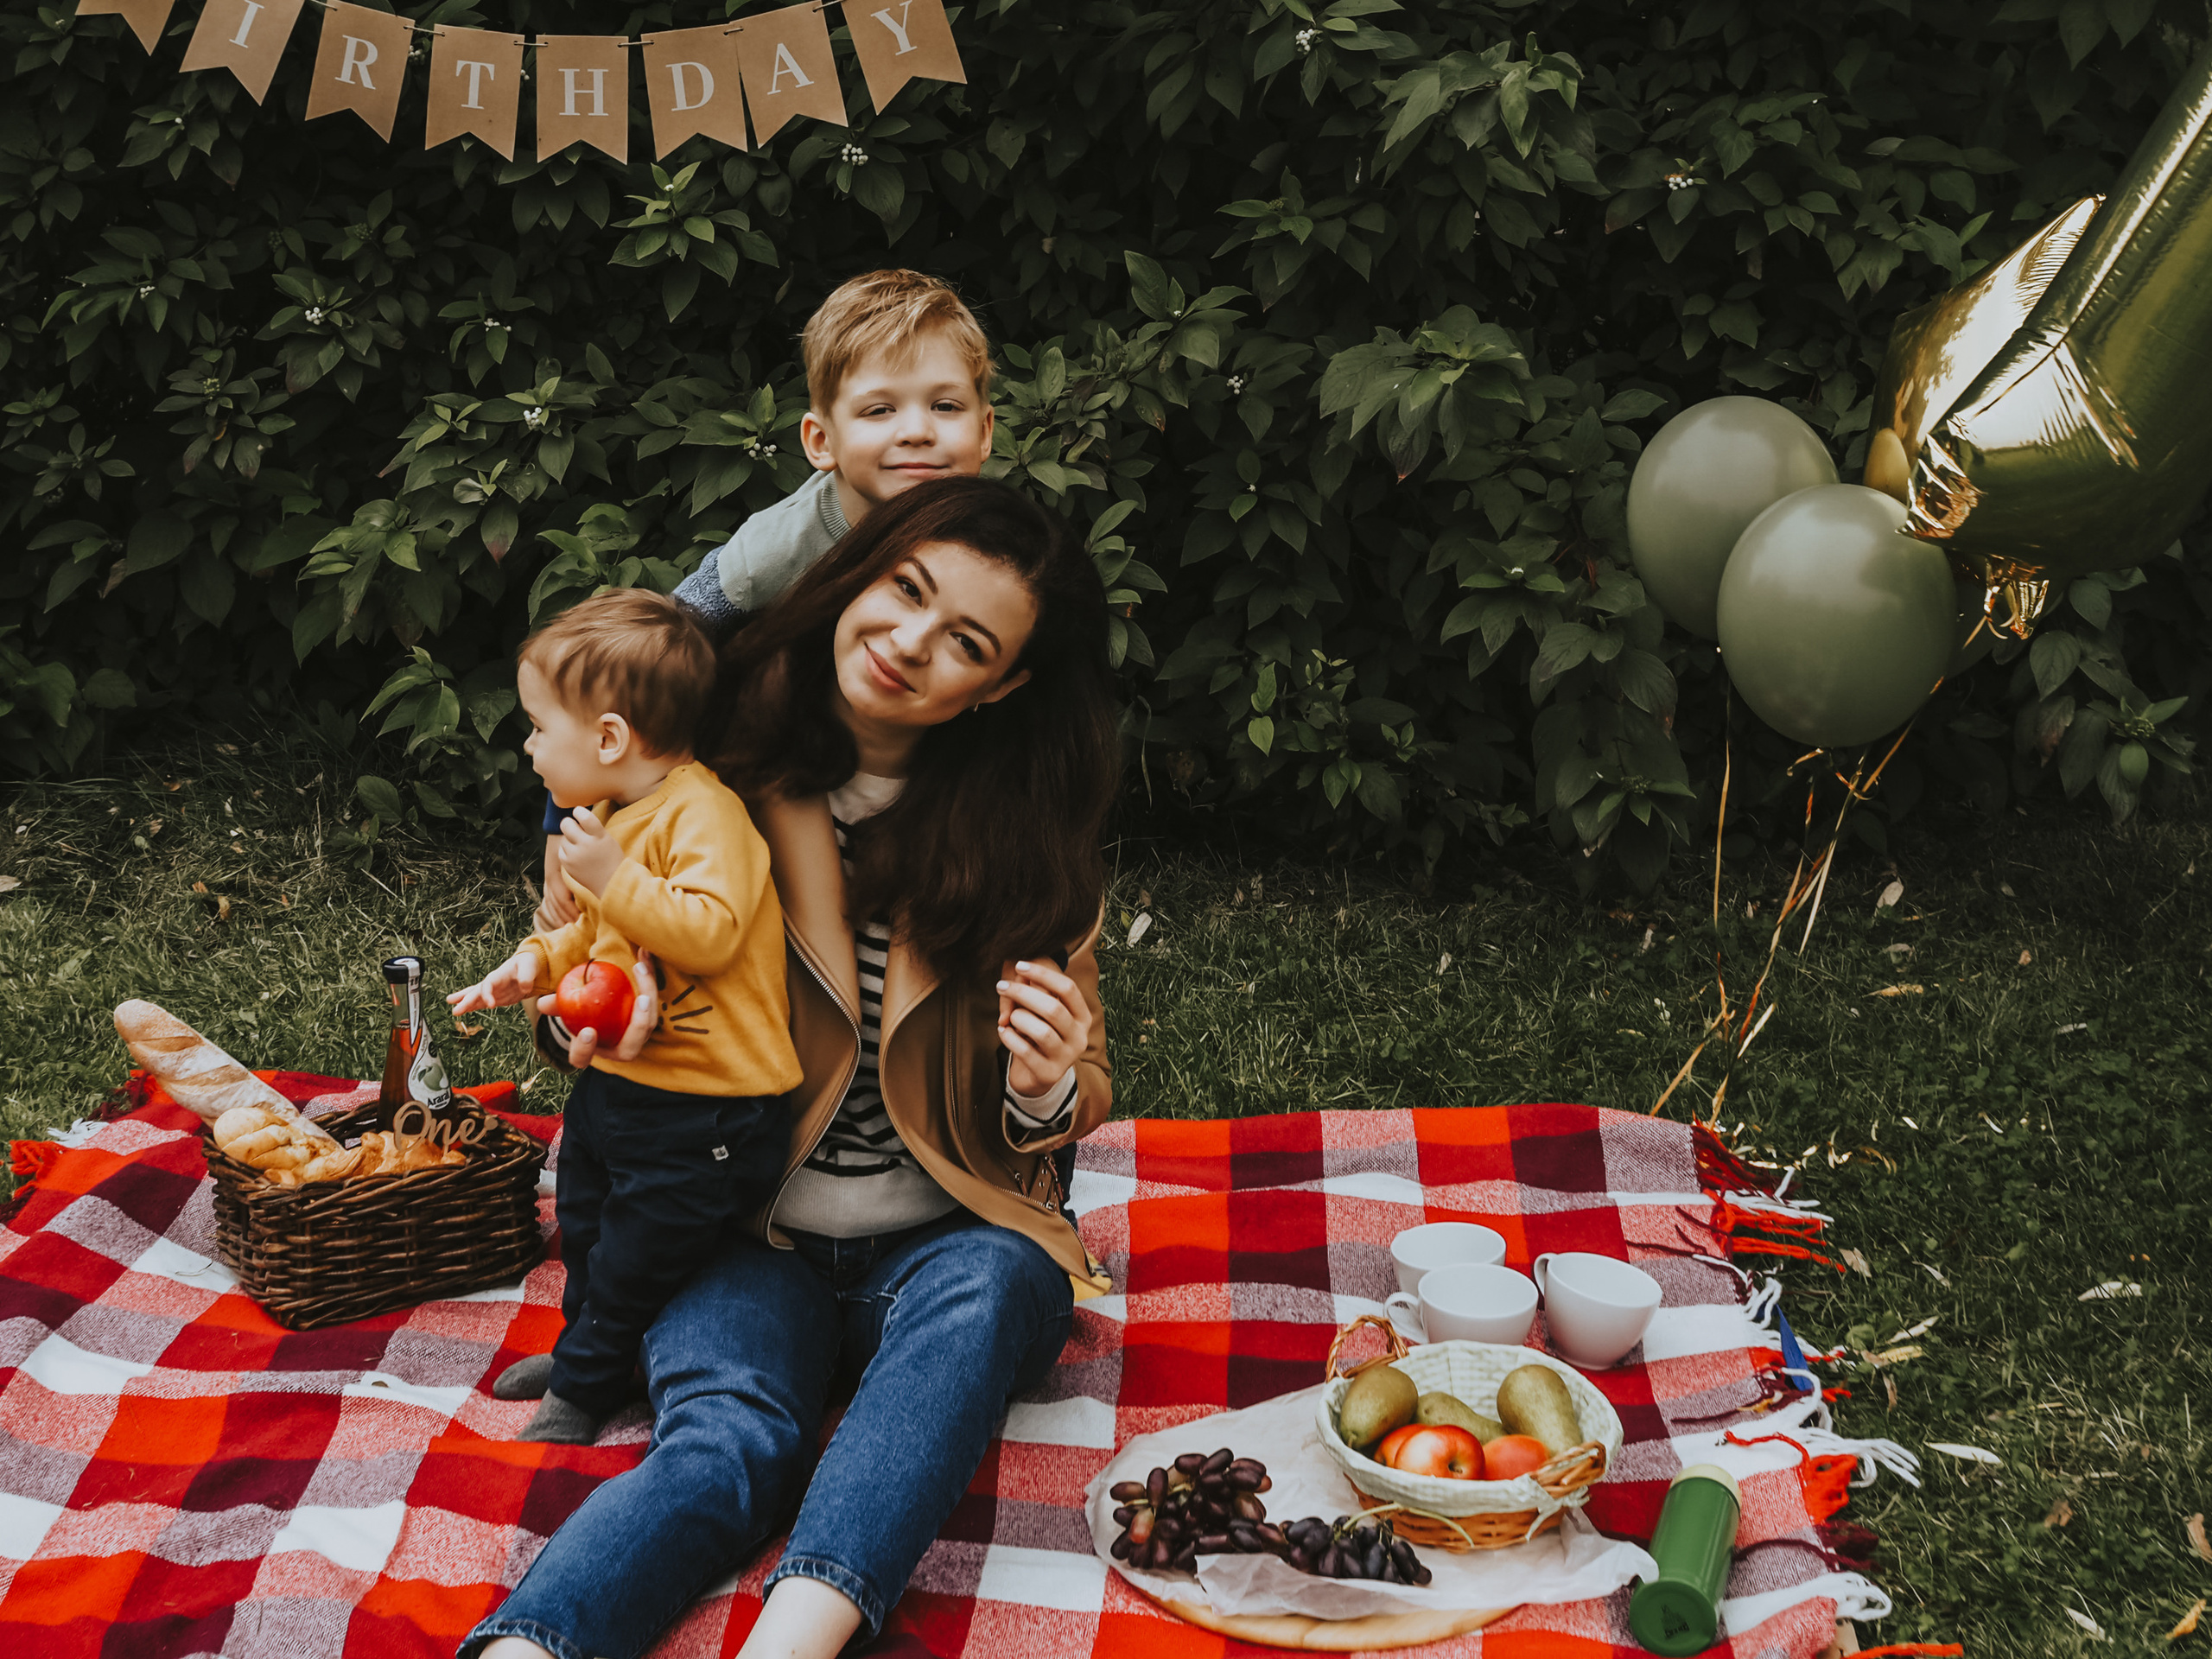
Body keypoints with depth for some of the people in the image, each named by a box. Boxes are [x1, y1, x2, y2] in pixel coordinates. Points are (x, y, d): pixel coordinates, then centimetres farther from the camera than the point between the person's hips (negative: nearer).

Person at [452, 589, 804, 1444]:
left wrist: (616, 879, -33)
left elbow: (709, 931, -33)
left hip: (699, 1111, -9)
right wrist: (539, 961, 6)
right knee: (585, 1224, 25)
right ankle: (584, 1345, 47)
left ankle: (584, 1386, 25)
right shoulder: (617, 818, 9)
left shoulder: (703, 814, -21)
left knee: (636, 1254, 6)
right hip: (615, 1078, 10)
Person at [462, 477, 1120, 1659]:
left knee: (985, 1287, -35)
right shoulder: (723, 772, -3)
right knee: (727, 1445, -31)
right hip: (748, 1240, 0)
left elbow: (1077, 1111, 6)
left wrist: (1048, 1090, -18)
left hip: (950, 1241, 1)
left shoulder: (1025, 838, 0)